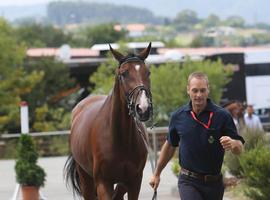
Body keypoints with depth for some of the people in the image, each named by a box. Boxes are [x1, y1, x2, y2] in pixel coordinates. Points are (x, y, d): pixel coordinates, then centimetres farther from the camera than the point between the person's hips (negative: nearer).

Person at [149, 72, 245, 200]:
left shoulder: (222, 116, -6)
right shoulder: (178, 116, 1)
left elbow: (239, 149, -6)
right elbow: (170, 146, 17)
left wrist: (232, 144, -30)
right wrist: (157, 174, 22)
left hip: (214, 183, 1)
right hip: (188, 181, -1)